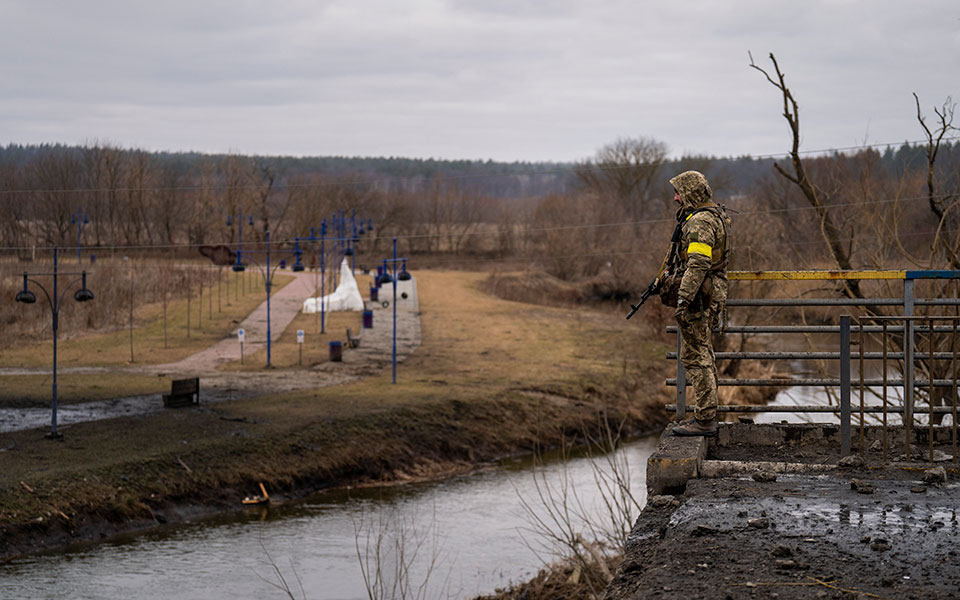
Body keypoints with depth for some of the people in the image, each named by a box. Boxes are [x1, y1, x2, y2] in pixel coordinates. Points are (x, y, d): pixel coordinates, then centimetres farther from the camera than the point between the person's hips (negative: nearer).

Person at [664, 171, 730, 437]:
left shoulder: (700, 221, -16)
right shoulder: (715, 216, 18)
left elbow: (698, 264, -24)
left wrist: (684, 297, -26)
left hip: (698, 296, -11)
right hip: (713, 295, 11)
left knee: (696, 357, -9)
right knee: (703, 356, 16)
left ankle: (705, 420, -10)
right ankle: (706, 414, 21)